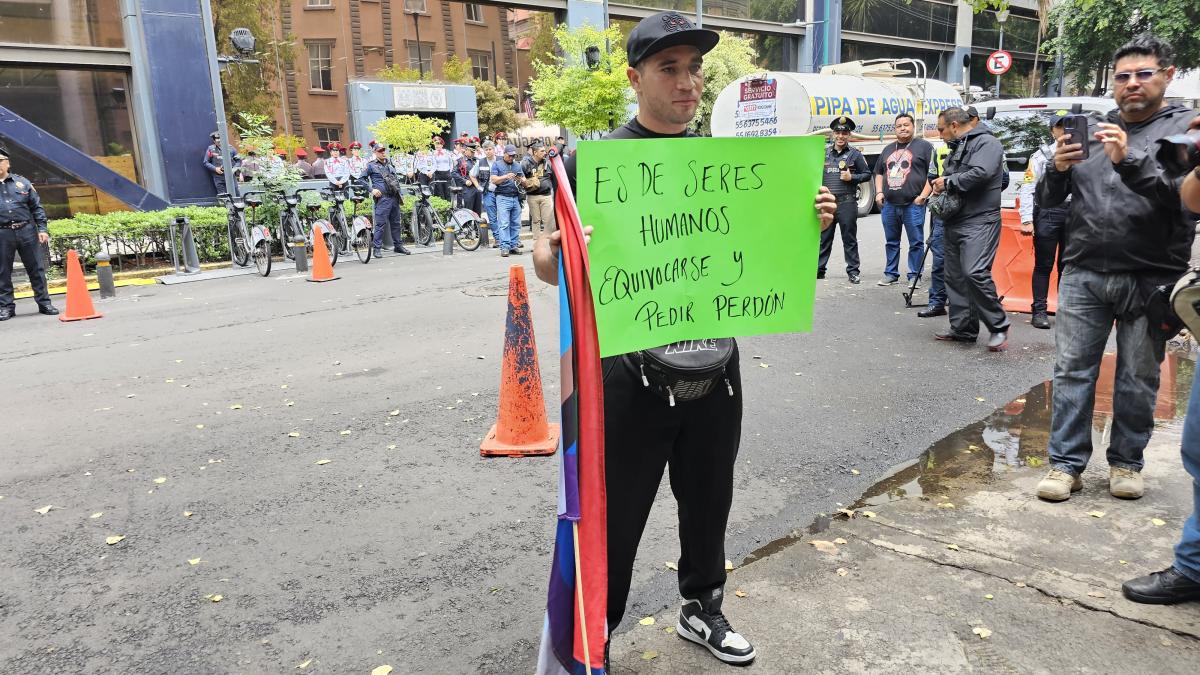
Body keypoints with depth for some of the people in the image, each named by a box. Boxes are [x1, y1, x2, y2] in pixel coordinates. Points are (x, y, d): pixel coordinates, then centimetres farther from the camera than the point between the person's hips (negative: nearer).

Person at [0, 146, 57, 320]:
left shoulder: (22, 182, 9)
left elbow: (37, 207, 9)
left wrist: (42, 229, 1)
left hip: (27, 231, 0)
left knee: (36, 269, 4)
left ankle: (44, 302, 12)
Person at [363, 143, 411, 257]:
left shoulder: (390, 164, 19)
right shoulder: (371, 165, 2)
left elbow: (396, 180, 26)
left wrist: (400, 194, 20)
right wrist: (372, 189, -9)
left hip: (394, 197, 6)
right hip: (382, 198, -6)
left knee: (396, 223, 10)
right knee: (380, 224, -8)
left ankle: (398, 245, 19)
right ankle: (377, 248, -3)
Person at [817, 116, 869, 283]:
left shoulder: (855, 154, 4)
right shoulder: (824, 153, 12)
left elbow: (867, 174, 6)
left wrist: (852, 177, -10)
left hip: (847, 202, -3)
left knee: (849, 239, 2)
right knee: (823, 238, 6)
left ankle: (853, 271, 7)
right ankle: (818, 269, 12)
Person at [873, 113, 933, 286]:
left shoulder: (924, 146, 1)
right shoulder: (888, 149, 18)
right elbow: (879, 173, 26)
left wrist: (923, 196, -12)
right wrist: (879, 192, 10)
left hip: (913, 205, -5)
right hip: (889, 205, 5)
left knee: (916, 242, -1)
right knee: (891, 242, 11)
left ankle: (914, 276, 5)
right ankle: (891, 274, 20)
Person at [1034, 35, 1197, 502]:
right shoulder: (1091, 130, 12)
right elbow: (1048, 199, 11)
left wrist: (1131, 161, -24)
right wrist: (1057, 170, -11)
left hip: (1151, 279, -2)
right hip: (1084, 274, 2)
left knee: (1138, 378, 7)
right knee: (1072, 371, 2)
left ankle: (1126, 462, 22)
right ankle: (1066, 464, 8)